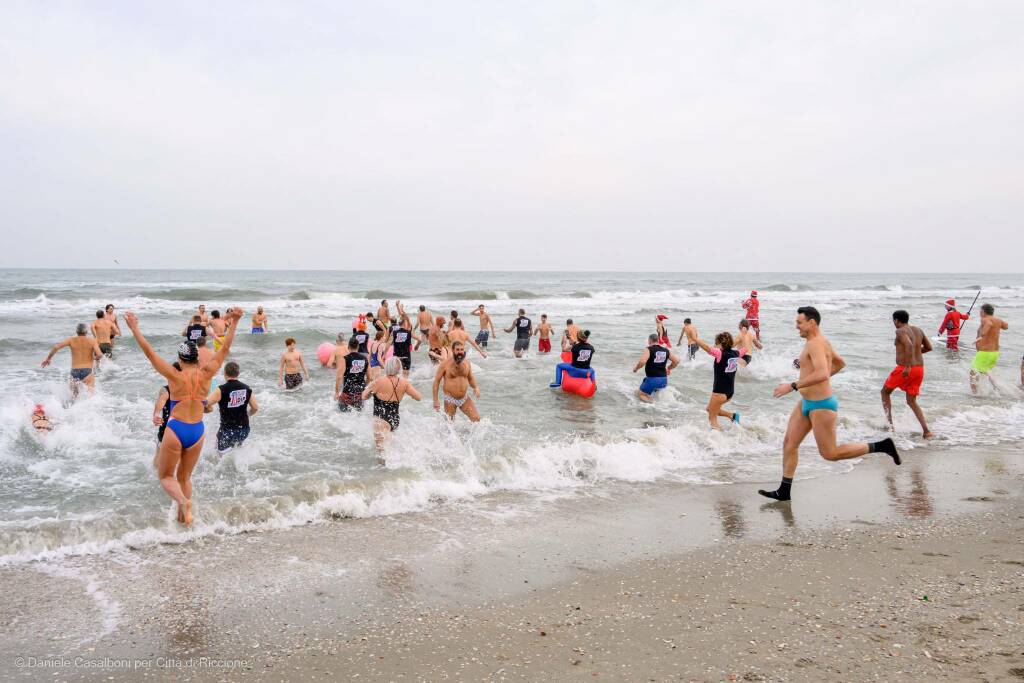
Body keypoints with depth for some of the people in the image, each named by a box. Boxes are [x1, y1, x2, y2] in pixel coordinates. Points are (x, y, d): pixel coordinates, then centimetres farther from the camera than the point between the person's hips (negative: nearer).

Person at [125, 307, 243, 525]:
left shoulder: (175, 376, -11)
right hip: (197, 431, 3)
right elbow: (225, 349, 1)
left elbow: (149, 352, -9)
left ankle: (183, 501, -15)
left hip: (175, 430, -3)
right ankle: (182, 516, 19)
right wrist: (234, 322, 5)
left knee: (165, 476, 13)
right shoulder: (206, 375, -4)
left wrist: (134, 327, -4)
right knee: (184, 477, 21)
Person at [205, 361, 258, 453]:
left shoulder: (221, 390, -14)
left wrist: (209, 409, 4)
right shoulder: (247, 388, 0)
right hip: (244, 430, 5)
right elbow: (255, 408, 5)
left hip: (227, 431, -5)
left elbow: (205, 406, -19)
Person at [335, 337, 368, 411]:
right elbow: (370, 377, 8)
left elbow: (339, 377, -17)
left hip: (348, 392, -4)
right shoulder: (364, 359, 4)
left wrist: (336, 392, -10)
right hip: (360, 393, 4)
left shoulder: (344, 359, -9)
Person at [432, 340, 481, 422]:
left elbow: (471, 378, 17)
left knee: (476, 419, -5)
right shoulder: (445, 364, -12)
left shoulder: (467, 363, 1)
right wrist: (435, 400, -12)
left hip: (465, 397, 4)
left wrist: (476, 387, -5)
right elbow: (436, 381, -8)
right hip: (450, 399, -3)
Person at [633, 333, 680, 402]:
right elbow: (676, 360, 7)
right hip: (664, 380, 6)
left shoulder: (649, 350, -10)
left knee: (640, 393, 9)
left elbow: (642, 362, -23)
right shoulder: (666, 350, 7)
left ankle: (652, 403, -11)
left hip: (652, 379, -6)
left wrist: (636, 368, -4)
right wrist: (669, 368, 22)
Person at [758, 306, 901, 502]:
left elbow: (822, 374, -35)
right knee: (789, 443, 8)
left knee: (830, 454, 1)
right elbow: (840, 363, 27)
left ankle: (881, 446, 11)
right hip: (807, 403, 10)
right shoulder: (820, 342, 11)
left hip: (822, 405, -10)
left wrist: (792, 386, -32)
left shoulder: (816, 343, -20)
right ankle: (784, 491, 14)